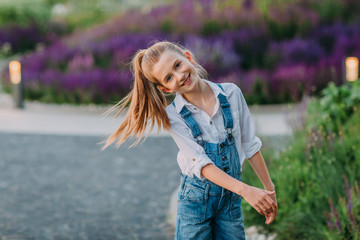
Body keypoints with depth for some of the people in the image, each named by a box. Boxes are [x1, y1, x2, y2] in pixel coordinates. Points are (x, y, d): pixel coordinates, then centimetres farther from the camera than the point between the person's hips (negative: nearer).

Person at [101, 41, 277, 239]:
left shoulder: (231, 94, -3)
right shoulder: (172, 116, -11)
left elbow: (250, 145, 5)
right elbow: (201, 164, -18)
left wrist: (269, 189, 7)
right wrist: (245, 190, -28)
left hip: (231, 197, 2)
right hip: (196, 198, -2)